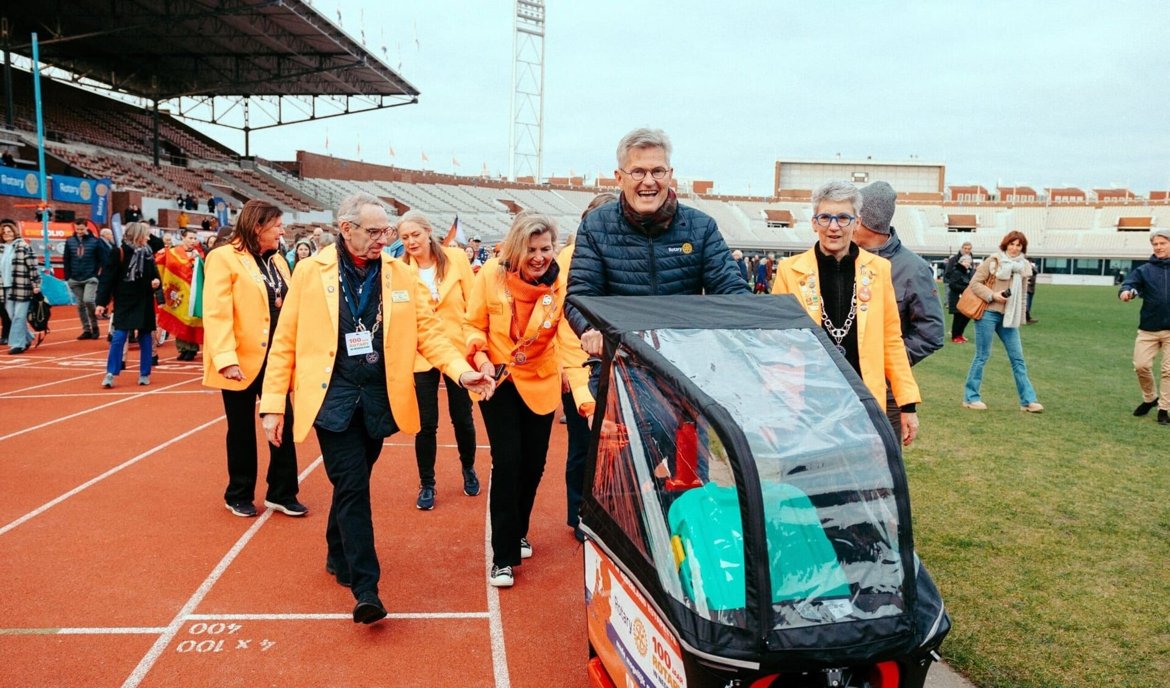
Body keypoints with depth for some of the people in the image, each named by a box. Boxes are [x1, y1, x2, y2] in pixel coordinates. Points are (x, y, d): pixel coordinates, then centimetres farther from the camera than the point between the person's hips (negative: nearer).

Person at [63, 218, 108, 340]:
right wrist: (67, 277, 6)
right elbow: (66, 260, 9)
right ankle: (86, 330, 16)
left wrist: (99, 274, -6)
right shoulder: (70, 241, 4)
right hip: (75, 279, 4)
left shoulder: (95, 241, -5)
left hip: (91, 278, -4)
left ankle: (94, 326, 0)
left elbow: (103, 259, -3)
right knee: (80, 305, 7)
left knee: (88, 300, -20)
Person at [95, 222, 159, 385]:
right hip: (124, 303, -5)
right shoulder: (118, 253, -9)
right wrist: (101, 302, -14)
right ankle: (111, 374, -2)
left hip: (144, 303, 5)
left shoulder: (148, 253, 7)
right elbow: (107, 278, -10)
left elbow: (154, 274, 16)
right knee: (118, 337, -8)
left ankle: (145, 374, 16)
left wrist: (155, 282, -9)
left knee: (146, 338, 8)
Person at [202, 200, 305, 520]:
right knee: (242, 430, 9)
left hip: (275, 360, 6)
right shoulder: (224, 258, -9)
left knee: (283, 424, 8)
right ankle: (239, 496, 25)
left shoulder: (277, 261, 12)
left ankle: (282, 494, 20)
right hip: (243, 362, -6)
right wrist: (225, 358, -25)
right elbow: (216, 312, -17)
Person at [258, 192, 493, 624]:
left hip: (379, 398, 3)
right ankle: (365, 589, -2)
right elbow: (285, 341, 0)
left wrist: (462, 371, -14)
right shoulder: (310, 272, -3)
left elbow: (428, 331, 1)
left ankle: (338, 557, 39)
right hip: (332, 397, -3)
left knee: (351, 484, 15)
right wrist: (274, 404, -2)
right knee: (352, 487, -8)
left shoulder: (401, 275, 3)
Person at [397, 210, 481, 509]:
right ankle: (426, 484, 23)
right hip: (422, 354, 0)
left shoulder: (456, 258, -4)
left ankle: (468, 470, 38)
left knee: (462, 417, 13)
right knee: (426, 423, 4)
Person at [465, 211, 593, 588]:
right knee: (507, 461, -9)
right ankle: (503, 556, 5)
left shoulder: (559, 285, -17)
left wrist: (583, 393, -36)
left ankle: (517, 533, 37)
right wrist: (481, 357, -23)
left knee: (533, 463, 10)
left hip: (540, 383, 2)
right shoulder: (491, 275, -16)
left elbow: (570, 342, -24)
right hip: (497, 380, -1)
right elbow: (474, 324, -4)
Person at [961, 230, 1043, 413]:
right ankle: (970, 397, 11)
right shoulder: (993, 261, -6)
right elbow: (975, 283, -8)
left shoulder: (1024, 267, 10)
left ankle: (1028, 400, 12)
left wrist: (1019, 317, 17)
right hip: (988, 313, -5)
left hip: (1008, 316, 6)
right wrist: (992, 295, -19)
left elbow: (1022, 294, 18)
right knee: (982, 356, 0)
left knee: (1017, 358, 6)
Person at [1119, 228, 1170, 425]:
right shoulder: (1144, 270, 3)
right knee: (1141, 366, 0)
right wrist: (1126, 291, -36)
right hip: (1148, 328, 1)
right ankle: (1150, 398, 25)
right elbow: (1131, 283, -14)